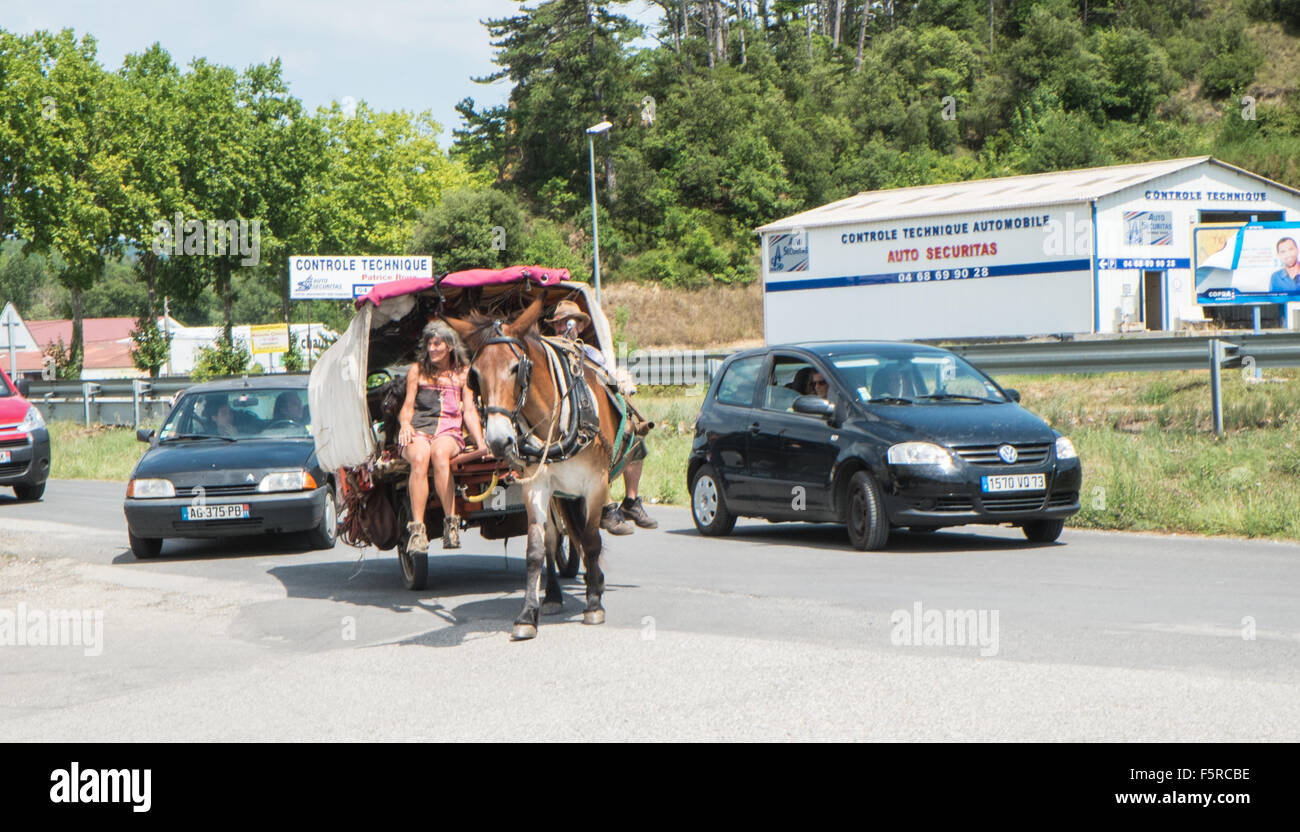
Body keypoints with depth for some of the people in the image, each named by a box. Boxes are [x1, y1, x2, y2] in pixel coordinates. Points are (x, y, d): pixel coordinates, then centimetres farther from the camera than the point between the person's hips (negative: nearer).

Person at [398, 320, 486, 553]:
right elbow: (407, 406, 12)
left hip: (450, 431, 0)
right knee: (419, 457, -36)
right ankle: (417, 528, -40)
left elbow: (469, 411, 11)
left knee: (439, 453, -38)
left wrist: (481, 443, -1)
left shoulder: (462, 372, 16)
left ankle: (451, 524, -37)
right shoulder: (417, 370, 16)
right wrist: (405, 424, -11)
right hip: (419, 430, 0)